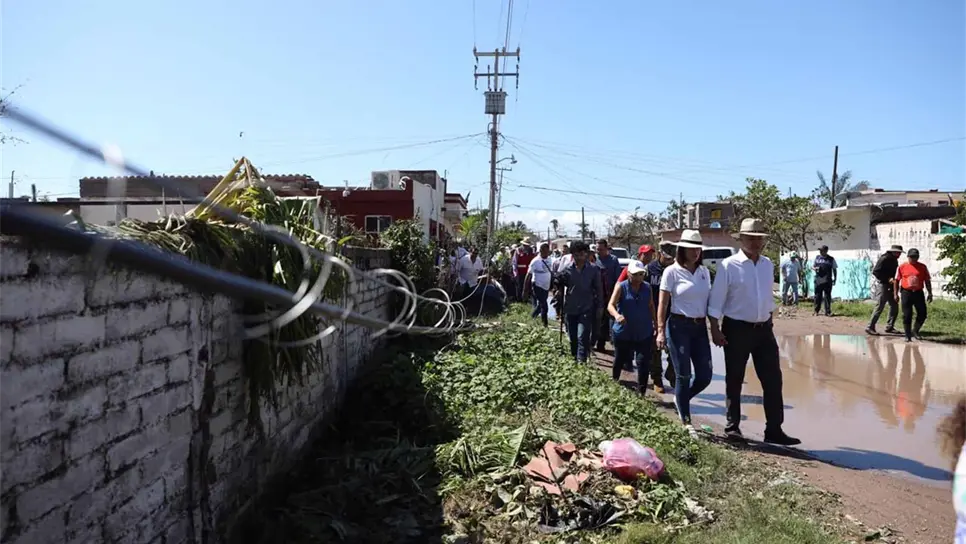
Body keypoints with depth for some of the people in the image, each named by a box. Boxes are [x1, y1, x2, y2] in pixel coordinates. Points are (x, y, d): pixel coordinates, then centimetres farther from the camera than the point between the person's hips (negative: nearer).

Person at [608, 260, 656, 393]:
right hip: (623, 332, -2)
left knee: (643, 363, -6)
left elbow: (651, 306, 15)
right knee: (620, 360, 15)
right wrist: (617, 315, -40)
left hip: (644, 333, 2)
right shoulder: (621, 287, -9)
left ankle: (641, 392, 1)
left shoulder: (647, 287, 2)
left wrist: (655, 324, 15)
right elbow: (610, 305, -19)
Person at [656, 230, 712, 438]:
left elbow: (709, 301, 15)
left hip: (700, 327, 5)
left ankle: (681, 399, 32)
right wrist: (661, 331, -10)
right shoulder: (672, 272, -5)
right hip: (679, 326, -5)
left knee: (705, 376, 3)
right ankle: (686, 422, 13)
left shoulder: (704, 272, 9)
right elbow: (662, 304, -5)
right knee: (683, 375, 1)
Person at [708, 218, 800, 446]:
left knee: (773, 380, 3)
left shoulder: (768, 265, 7)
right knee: (734, 381, 8)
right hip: (737, 329, -5)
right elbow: (716, 301, -9)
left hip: (764, 329, 5)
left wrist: (768, 322, 17)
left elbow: (768, 297, 16)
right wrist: (715, 329, -12)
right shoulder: (728, 266, -10)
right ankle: (732, 427, 22)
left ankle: (774, 431, 11)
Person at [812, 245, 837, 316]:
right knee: (817, 296, 4)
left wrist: (835, 278, 3)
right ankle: (816, 311, 14)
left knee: (827, 296, 0)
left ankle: (828, 312, 5)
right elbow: (812, 267, 13)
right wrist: (815, 268, -9)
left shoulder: (831, 259, 4)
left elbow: (834, 269, 9)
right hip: (818, 280, 2)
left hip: (827, 281, -2)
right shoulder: (817, 258, 9)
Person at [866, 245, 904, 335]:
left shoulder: (894, 260, 13)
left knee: (894, 306, 10)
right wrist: (888, 279, -21)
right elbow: (875, 272, -18)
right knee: (880, 306, -9)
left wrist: (894, 280, 5)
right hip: (884, 285, -9)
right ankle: (870, 327, -5)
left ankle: (889, 327, 19)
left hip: (891, 286, 9)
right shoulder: (884, 259, -14)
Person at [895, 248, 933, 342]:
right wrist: (896, 294, 2)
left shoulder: (922, 267, 4)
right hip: (906, 293, -2)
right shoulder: (902, 267, 0)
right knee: (907, 315, 0)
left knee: (922, 314, 3)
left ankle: (915, 331, 25)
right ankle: (908, 335, 10)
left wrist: (929, 293, 4)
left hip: (918, 293, 2)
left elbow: (927, 281, 8)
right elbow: (897, 280, 5)